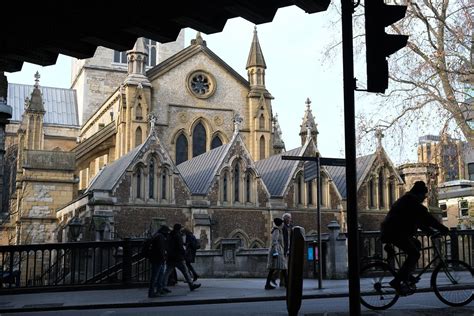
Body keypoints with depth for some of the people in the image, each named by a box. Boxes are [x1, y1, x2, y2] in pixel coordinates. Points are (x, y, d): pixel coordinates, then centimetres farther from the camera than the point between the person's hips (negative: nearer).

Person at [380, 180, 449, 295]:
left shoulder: (407, 200, 24)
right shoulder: (411, 201, -10)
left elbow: (420, 219, 27)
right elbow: (427, 218, -15)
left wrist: (430, 231, 20)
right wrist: (444, 229, -10)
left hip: (390, 231, 11)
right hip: (394, 232, -11)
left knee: (416, 244, 22)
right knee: (414, 254, -14)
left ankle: (407, 276, 19)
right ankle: (397, 282, -17)